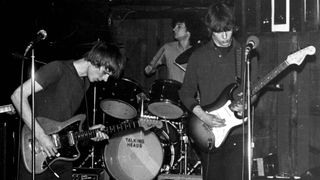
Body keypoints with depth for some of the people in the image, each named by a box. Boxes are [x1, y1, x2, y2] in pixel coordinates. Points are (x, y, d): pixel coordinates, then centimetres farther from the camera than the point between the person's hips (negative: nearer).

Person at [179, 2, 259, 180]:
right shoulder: (199, 56, 3)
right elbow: (186, 92, 6)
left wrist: (244, 106, -12)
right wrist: (203, 116, -7)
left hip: (238, 130, -1)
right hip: (209, 134, 1)